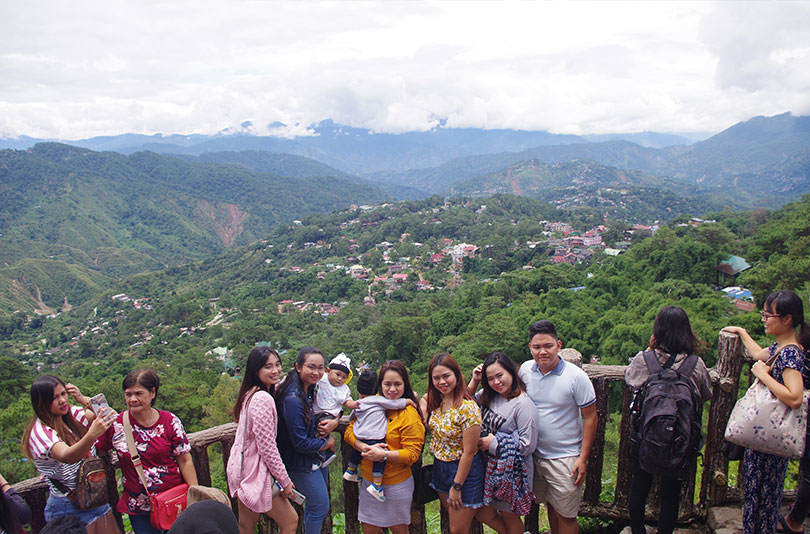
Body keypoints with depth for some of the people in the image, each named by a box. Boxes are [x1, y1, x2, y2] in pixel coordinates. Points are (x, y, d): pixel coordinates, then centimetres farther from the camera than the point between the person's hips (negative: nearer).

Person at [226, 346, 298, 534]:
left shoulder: (250, 394, 5)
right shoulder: (263, 399, -23)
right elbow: (267, 447, -23)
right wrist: (285, 481, -14)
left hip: (244, 467, 10)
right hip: (256, 472, -9)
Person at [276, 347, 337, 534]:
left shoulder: (313, 388, -1)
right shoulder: (292, 399, -28)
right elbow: (300, 443, -26)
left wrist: (334, 422, -11)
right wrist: (328, 443, -12)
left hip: (318, 456, 8)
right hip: (303, 463, -8)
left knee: (314, 504, 22)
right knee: (320, 507, 3)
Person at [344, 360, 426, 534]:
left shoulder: (410, 414, -15)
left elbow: (413, 453, -15)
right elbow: (350, 430, 0)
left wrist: (384, 455, -26)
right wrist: (365, 447, -19)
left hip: (396, 485, -4)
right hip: (368, 480, 4)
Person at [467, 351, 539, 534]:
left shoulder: (524, 405, -21)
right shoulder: (489, 397, -1)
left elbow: (528, 445, -22)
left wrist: (493, 443, -17)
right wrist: (474, 381, -3)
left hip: (512, 471, -6)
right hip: (490, 466, 7)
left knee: (509, 516, 14)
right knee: (482, 513, 15)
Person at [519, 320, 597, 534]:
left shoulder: (576, 376, -16)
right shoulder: (525, 369, -4)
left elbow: (590, 418, -10)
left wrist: (583, 457, -12)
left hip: (565, 458, -4)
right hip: (536, 455, 4)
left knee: (565, 515, 5)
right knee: (550, 505, 19)